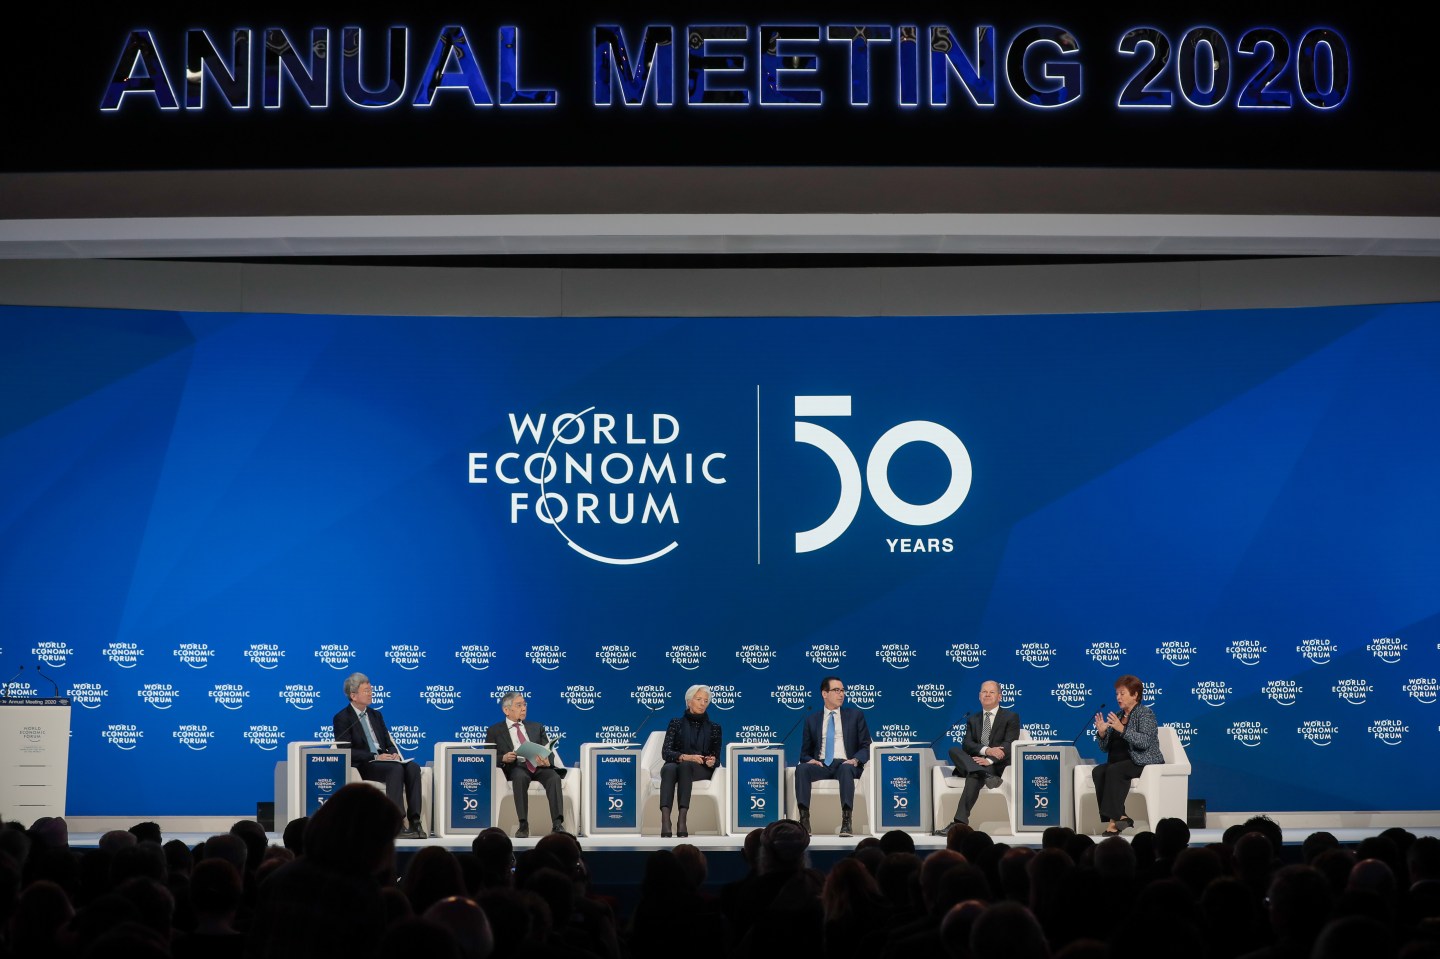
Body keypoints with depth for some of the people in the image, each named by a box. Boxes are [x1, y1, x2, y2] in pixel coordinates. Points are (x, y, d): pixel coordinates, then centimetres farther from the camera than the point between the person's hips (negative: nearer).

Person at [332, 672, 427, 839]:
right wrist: (375, 757, -18)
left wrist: (393, 753, -3)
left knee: (412, 768, -25)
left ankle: (414, 821, -34)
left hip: (384, 760, 6)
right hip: (363, 767, -6)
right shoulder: (342, 718, 1)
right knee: (396, 769, -34)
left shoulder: (376, 715, 23)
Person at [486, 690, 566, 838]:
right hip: (516, 767, -2)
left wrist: (547, 761, -10)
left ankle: (557, 824, -43)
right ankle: (523, 825, -41)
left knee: (554, 777, -32)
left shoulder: (536, 727, 25)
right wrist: (503, 758, -13)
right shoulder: (494, 731, 16)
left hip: (539, 766, 2)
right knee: (521, 777, -38)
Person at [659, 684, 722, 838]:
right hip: (676, 764, 0)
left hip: (702, 770, 0)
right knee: (669, 769, -39)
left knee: (685, 766, -38)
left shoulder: (714, 727, 19)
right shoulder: (676, 723, 15)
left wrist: (712, 761, -13)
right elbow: (665, 752, 2)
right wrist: (686, 757, -18)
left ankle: (682, 819, -51)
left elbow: (716, 759, 13)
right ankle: (665, 821, -56)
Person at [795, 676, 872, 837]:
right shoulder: (812, 720, 18)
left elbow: (866, 746, 10)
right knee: (801, 769, -32)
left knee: (846, 769, -39)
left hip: (845, 764, -1)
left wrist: (855, 759, -13)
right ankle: (804, 821, -40)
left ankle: (846, 822, -48)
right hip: (821, 764, 2)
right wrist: (810, 760, -7)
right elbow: (805, 751, 18)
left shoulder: (855, 715, 15)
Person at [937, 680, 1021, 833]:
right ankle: (986, 776, -48)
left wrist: (989, 760, -24)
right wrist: (986, 750, -18)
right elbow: (966, 744, 5)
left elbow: (1009, 745, -6)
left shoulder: (1011, 717, 8)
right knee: (953, 750, -26)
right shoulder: (973, 719, 21)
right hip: (975, 762, 5)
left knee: (974, 776, -37)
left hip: (997, 765, -5)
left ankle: (960, 822, -50)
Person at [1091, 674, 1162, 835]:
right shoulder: (1118, 716, 18)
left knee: (1114, 771, -33)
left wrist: (1122, 729, -28)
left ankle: (1114, 819, -34)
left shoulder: (1146, 713, -2)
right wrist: (1101, 733, -4)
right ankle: (1120, 817, -30)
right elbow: (1105, 748, 17)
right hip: (1121, 762, 7)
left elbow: (1145, 741, -19)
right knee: (1098, 772, -23)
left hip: (1144, 761, -7)